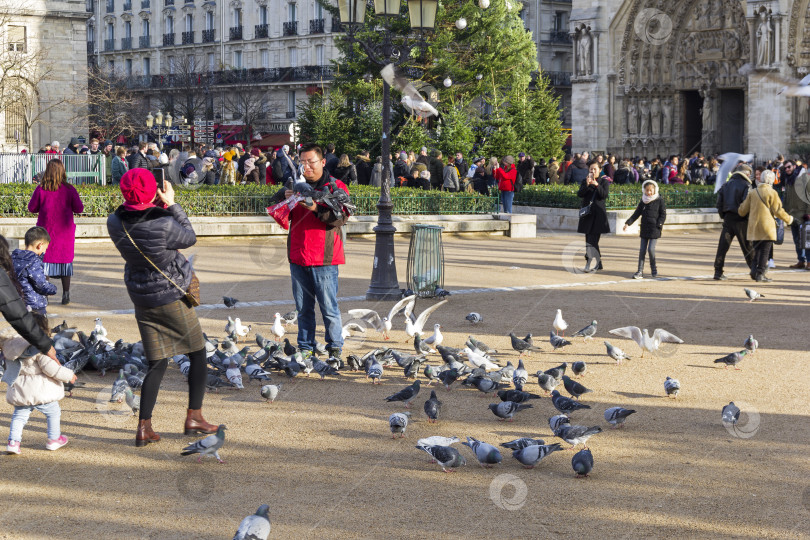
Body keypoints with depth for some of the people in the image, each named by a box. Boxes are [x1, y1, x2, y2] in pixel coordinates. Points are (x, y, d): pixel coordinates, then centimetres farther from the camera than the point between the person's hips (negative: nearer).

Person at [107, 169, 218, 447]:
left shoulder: (115, 223, -10)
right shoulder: (164, 225, -26)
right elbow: (190, 238, -6)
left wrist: (160, 206, 5)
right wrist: (171, 205, -2)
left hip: (142, 300, 5)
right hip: (173, 298, -5)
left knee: (157, 363, 13)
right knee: (198, 354, 15)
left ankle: (144, 427, 6)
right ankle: (194, 417, 20)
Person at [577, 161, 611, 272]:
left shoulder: (604, 181, 2)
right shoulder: (585, 181, 10)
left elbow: (604, 195, -12)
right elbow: (579, 194, -3)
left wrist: (596, 185, -23)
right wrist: (586, 185, -18)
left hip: (598, 213, -5)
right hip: (587, 213, 5)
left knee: (592, 239, -15)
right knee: (589, 239, 8)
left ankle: (591, 264, -20)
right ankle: (598, 264, 19)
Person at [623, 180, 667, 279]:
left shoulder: (659, 201, -2)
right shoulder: (643, 202, 10)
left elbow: (663, 215, -1)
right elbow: (637, 213, 13)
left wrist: (658, 225, -12)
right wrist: (628, 223, 5)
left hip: (654, 230, -4)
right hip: (644, 229, 4)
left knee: (651, 249, -9)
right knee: (642, 250, 2)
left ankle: (653, 267, 16)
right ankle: (640, 271, 4)